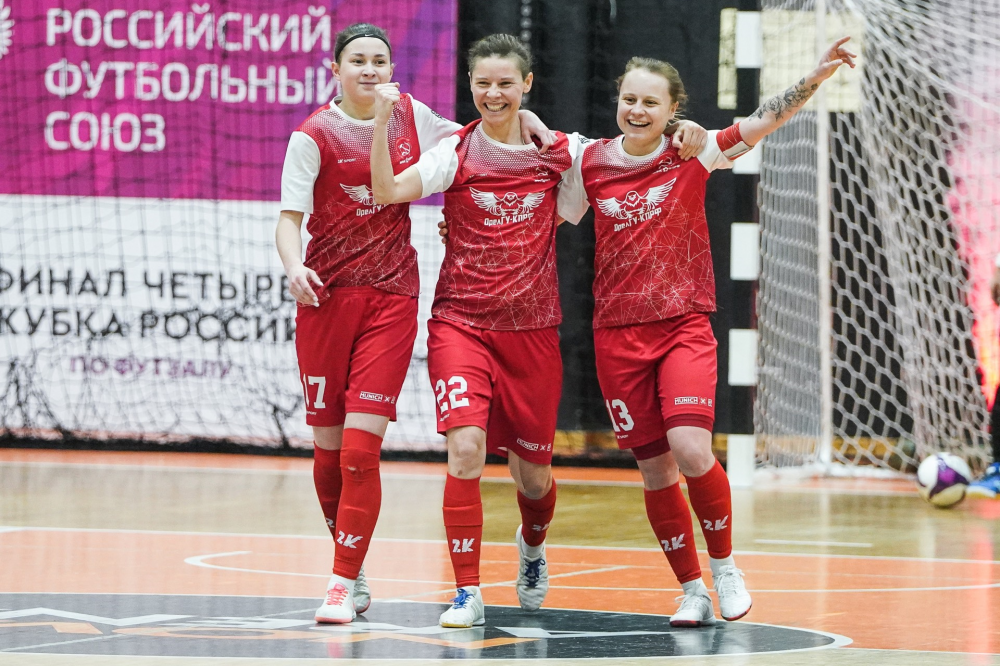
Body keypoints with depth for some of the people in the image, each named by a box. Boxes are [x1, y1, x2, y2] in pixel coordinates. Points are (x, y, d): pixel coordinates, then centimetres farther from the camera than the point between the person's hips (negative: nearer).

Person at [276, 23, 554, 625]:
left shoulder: (412, 117, 7)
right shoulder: (315, 135, -2)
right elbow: (289, 218, -7)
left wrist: (524, 121, 9)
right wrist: (295, 267, -27)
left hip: (393, 298, 1)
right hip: (328, 297, -1)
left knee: (361, 447, -11)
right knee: (328, 447, 5)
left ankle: (344, 585, -7)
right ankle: (353, 570, 25)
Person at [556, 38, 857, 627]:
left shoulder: (693, 153, -3)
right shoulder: (590, 163, 2)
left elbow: (764, 121, -9)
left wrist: (816, 77, -22)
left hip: (684, 327, -2)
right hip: (617, 334, 2)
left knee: (691, 449, -20)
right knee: (655, 469, 4)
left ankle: (724, 565, 4)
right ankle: (692, 589, 20)